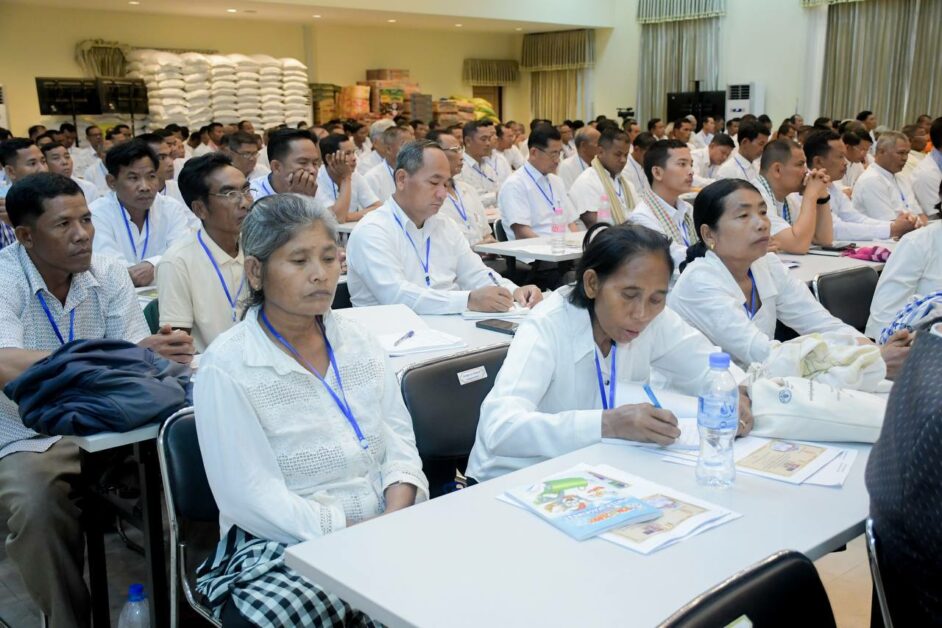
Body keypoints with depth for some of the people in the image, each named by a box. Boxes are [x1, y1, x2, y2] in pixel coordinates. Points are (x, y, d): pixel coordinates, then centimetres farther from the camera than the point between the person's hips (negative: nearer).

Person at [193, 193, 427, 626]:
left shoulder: (359, 342, 9)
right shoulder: (227, 368, -9)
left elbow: (399, 442, 8)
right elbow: (253, 498, -14)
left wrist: (396, 518, -11)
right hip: (281, 548, -4)